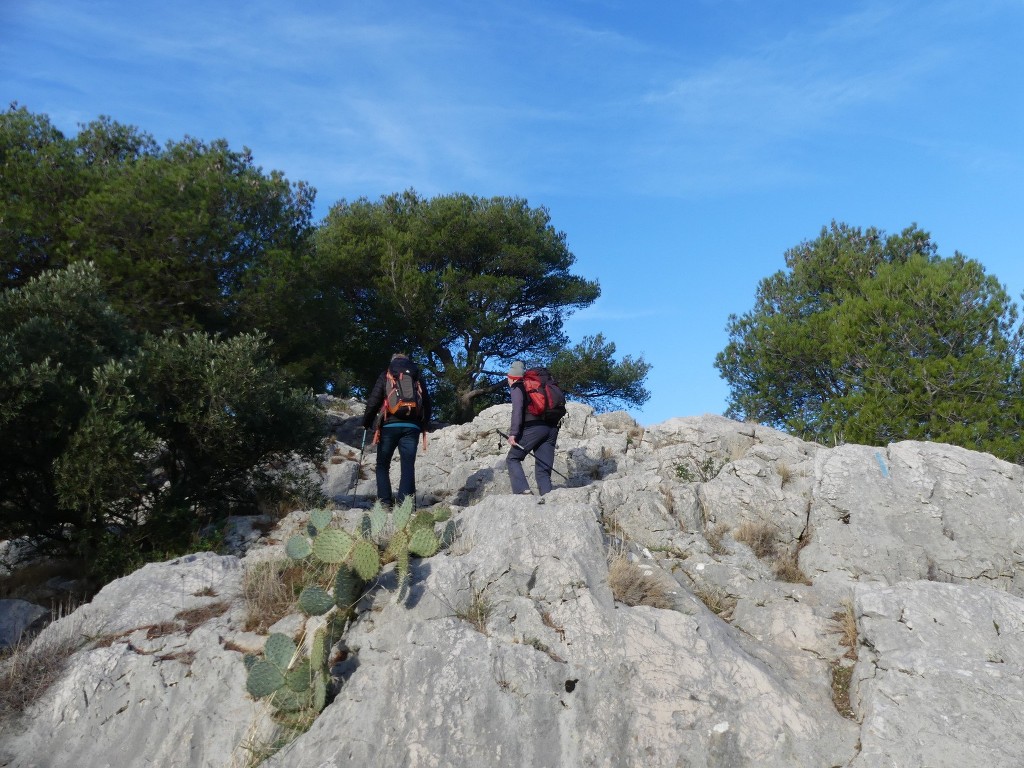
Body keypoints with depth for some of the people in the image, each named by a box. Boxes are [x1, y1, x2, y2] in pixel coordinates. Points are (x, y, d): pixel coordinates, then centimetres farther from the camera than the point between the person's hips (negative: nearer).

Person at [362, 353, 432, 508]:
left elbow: (373, 401, 0)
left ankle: (385, 501, -2)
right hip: (412, 427, 2)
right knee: (408, 466, 1)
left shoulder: (385, 376, 8)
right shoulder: (417, 378, 15)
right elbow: (427, 403, 13)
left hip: (389, 426, -1)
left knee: (383, 465, 9)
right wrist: (424, 425, 22)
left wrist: (366, 422, 11)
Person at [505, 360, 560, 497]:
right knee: (544, 469, 5)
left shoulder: (516, 388, 7)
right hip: (552, 428, 7)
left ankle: (523, 490, -12)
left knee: (512, 459, 6)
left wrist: (513, 433, -15)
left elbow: (517, 409, -10)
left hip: (533, 428, -6)